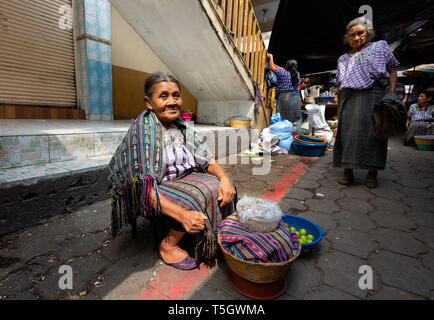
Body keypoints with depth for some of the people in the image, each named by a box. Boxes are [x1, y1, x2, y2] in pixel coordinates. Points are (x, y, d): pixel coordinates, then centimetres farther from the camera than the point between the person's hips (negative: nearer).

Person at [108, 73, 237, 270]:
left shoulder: (183, 127, 3)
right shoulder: (143, 128, -19)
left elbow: (206, 158, 0)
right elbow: (142, 184, -26)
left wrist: (224, 178, -21)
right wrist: (182, 214, -35)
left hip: (181, 180, 7)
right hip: (150, 195, -6)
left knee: (218, 188, -11)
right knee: (199, 195, -25)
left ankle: (213, 239, 7)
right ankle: (167, 246, -5)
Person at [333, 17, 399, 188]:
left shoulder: (380, 46, 18)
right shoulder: (343, 59, 23)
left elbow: (392, 71, 10)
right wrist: (339, 108, 10)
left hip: (374, 94, -1)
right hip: (349, 99, 2)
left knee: (373, 132, -6)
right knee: (348, 133, -9)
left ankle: (372, 173, 0)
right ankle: (348, 171, -5)